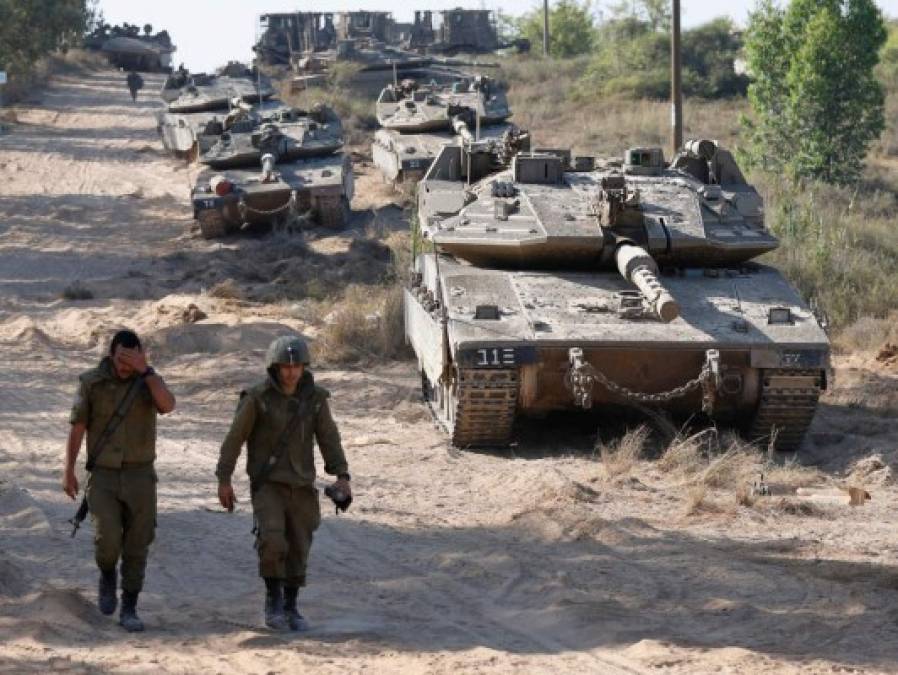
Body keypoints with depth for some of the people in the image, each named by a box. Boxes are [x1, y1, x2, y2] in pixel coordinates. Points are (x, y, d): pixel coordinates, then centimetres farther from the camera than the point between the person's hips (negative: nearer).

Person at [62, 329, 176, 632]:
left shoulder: (150, 380, -2)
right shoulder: (91, 382, -4)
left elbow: (168, 406, -25)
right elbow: (77, 428, -2)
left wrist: (145, 370, -28)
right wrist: (68, 471, -8)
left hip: (139, 477, 1)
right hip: (103, 477, -1)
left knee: (136, 546, 0)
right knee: (108, 539, -16)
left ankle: (129, 611, 12)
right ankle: (108, 577, 17)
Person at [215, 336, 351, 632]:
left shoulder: (315, 398, -2)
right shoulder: (257, 398, -12)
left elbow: (329, 439, -1)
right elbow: (234, 438, -6)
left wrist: (342, 477, -13)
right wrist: (223, 481, -7)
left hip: (300, 486, 3)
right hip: (267, 484, -3)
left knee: (298, 549, 6)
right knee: (272, 540, -22)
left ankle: (290, 608, 23)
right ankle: (273, 597, -2)